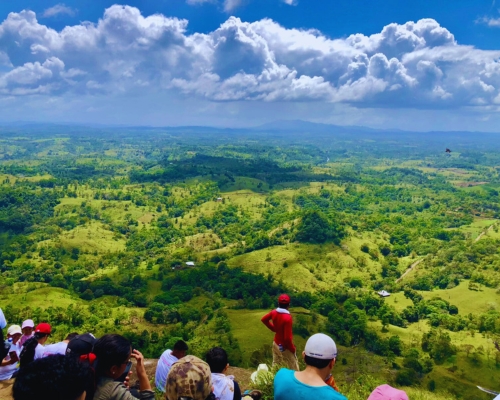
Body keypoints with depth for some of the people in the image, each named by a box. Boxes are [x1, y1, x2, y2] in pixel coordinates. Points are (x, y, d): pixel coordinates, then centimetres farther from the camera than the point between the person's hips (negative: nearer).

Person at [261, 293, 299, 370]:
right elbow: (287, 338, -29)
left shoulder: (274, 312, -8)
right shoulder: (287, 317, -30)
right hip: (285, 347, -7)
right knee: (293, 368, 8)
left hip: (276, 343, 7)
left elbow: (264, 319, 12)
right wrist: (292, 349, -14)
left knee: (276, 365, 21)